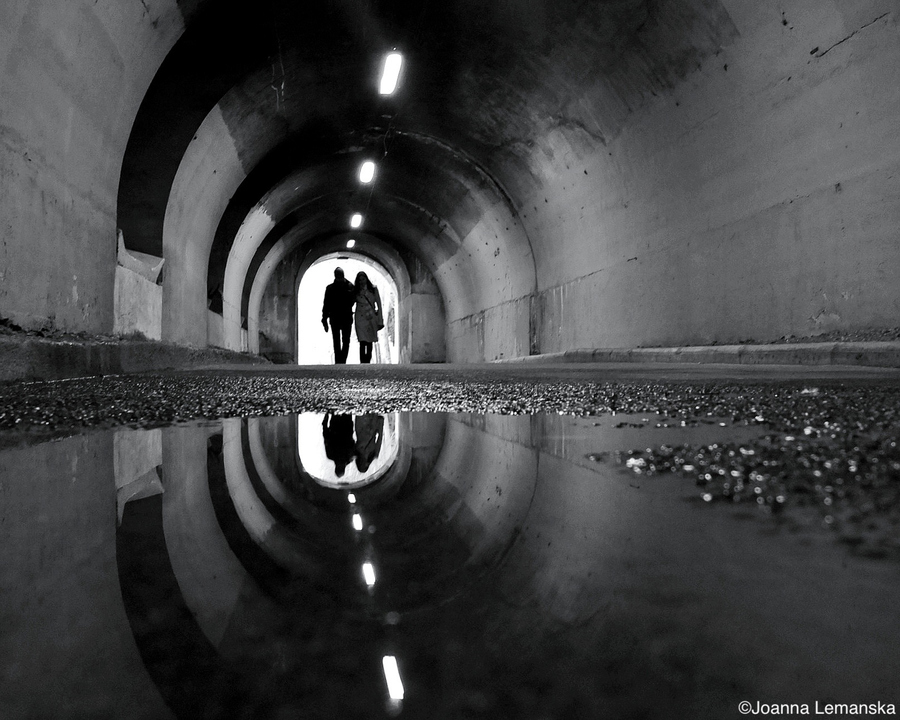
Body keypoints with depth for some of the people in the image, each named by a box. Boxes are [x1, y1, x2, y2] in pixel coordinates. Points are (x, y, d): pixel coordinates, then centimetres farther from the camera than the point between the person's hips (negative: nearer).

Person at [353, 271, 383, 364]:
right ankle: (362, 362, -14)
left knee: (370, 342, 7)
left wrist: (380, 320, 2)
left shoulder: (373, 289, 6)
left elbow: (379, 304, 5)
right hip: (360, 318, -2)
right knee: (362, 342, -12)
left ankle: (368, 361, 18)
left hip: (371, 318, 2)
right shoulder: (356, 291, 4)